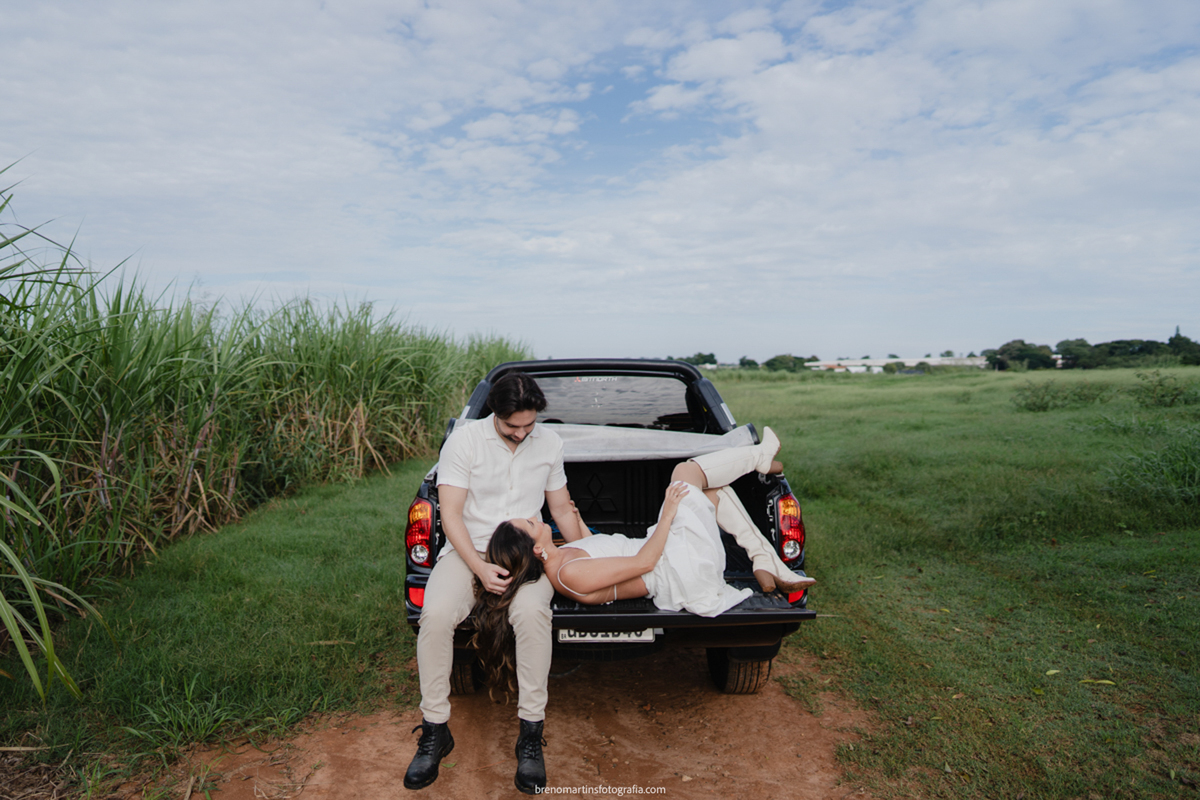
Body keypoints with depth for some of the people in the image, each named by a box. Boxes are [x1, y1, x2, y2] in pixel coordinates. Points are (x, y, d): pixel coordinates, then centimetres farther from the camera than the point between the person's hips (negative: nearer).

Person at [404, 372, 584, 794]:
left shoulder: (549, 443, 3)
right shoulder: (465, 439, -8)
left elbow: (562, 510, 15)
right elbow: (451, 515, -11)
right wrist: (479, 568, -23)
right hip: (468, 549, -1)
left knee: (532, 611, -32)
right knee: (436, 613, -29)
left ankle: (531, 733, -16)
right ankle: (435, 731, -8)